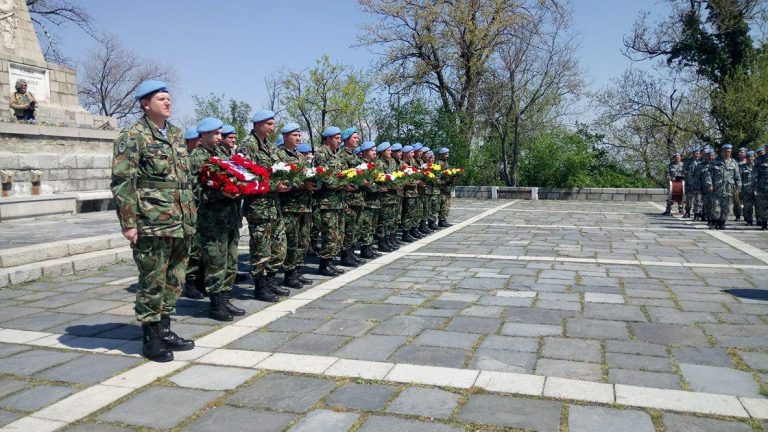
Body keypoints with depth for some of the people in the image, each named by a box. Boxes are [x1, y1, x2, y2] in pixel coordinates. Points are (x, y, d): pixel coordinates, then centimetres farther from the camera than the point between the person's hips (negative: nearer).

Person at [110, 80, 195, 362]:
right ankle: (150, 338, 13)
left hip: (181, 223, 7)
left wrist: (191, 214, 18)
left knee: (174, 280, 13)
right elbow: (122, 182, -10)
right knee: (152, 282, 1)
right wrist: (128, 222, -15)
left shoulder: (176, 135, 17)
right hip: (152, 225, -7)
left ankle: (164, 330, 25)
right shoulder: (133, 136, -5)